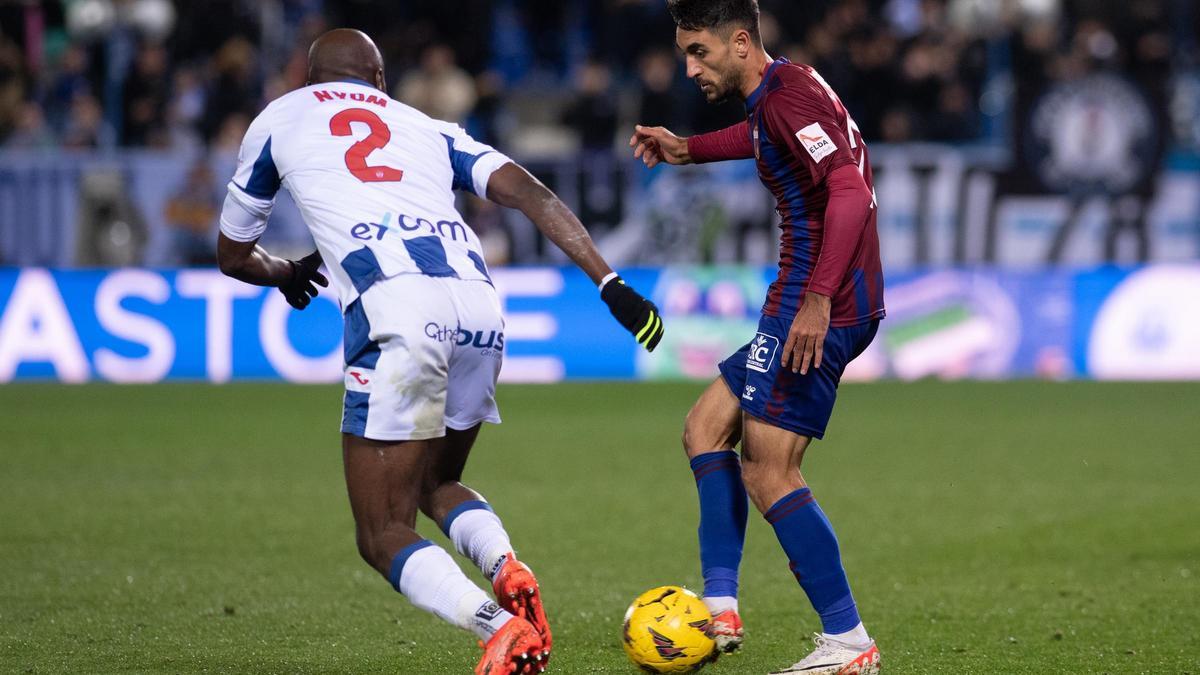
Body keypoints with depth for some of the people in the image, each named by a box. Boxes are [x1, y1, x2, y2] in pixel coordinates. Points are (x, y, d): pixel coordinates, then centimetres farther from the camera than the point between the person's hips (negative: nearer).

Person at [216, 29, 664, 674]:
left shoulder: (279, 119, 26)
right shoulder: (429, 129, 30)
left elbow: (233, 254, 37)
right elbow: (532, 195, 15)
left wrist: (286, 274, 58)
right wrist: (611, 284, 10)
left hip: (395, 307, -4)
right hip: (479, 304, 4)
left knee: (383, 535, 1)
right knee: (435, 484, 28)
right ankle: (505, 567, -3)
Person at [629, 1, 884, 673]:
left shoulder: (785, 95, -16)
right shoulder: (783, 86, 15)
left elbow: (850, 189, -27)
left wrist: (818, 297, -32)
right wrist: (687, 150, 43)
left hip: (820, 309, -11)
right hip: (830, 303, 11)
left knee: (768, 472, -9)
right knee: (706, 428, 16)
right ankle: (721, 609, 11)